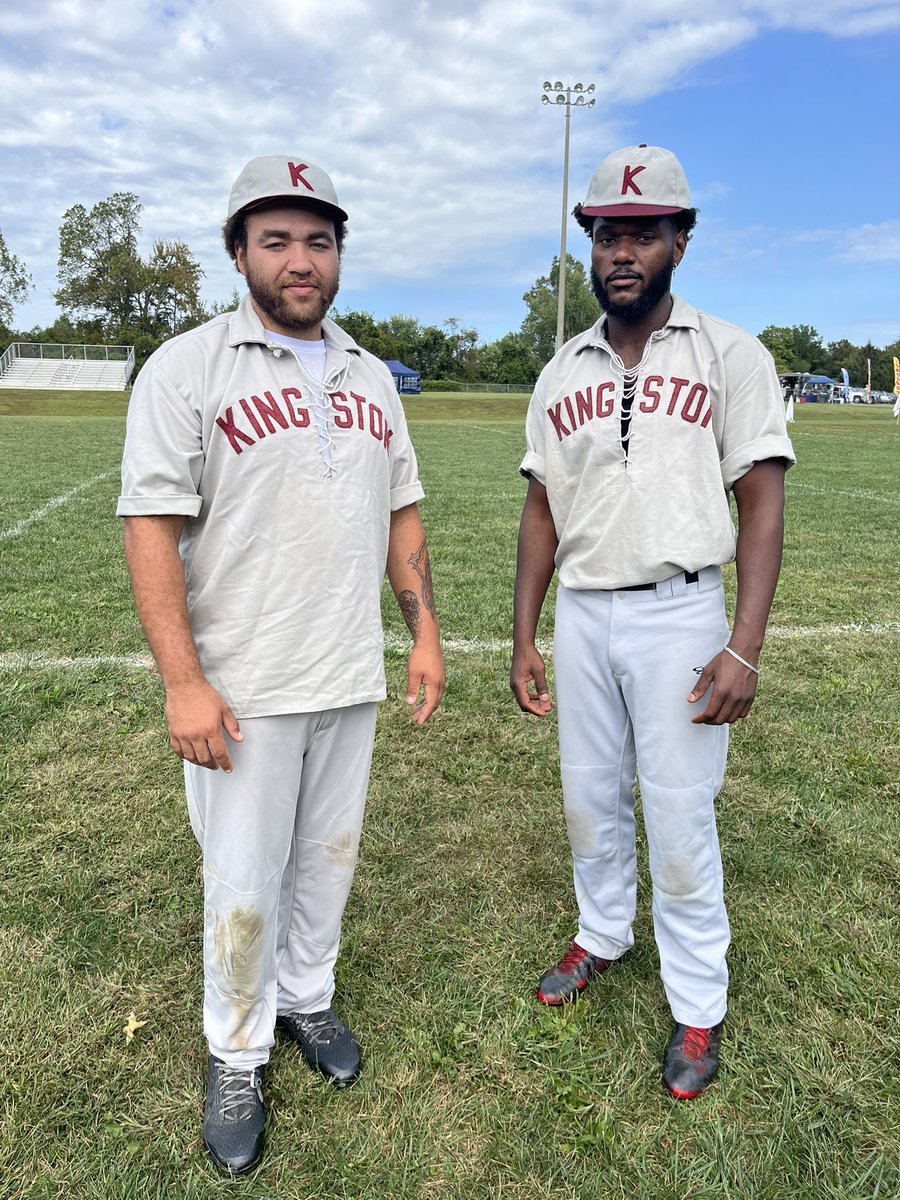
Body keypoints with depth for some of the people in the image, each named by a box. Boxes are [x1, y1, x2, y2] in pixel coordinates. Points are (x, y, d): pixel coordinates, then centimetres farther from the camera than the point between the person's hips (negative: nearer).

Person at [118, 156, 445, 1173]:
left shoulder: (369, 378, 10)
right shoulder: (187, 368, -7)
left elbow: (400, 513, 14)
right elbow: (152, 527, -12)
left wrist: (424, 632, 8)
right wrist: (182, 683, -18)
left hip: (352, 680, 5)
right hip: (242, 690, -5)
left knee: (328, 857, 18)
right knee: (242, 883, 8)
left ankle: (307, 999, 42)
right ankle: (236, 1057, 31)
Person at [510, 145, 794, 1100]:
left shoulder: (731, 357, -3)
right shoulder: (561, 374, 8)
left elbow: (762, 506, -7)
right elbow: (542, 511, 9)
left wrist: (744, 648, -17)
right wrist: (523, 641, 6)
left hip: (680, 616, -4)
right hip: (581, 616, 4)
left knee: (679, 816, 3)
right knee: (590, 797, 16)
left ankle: (698, 1007, 24)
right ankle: (603, 935, 41)